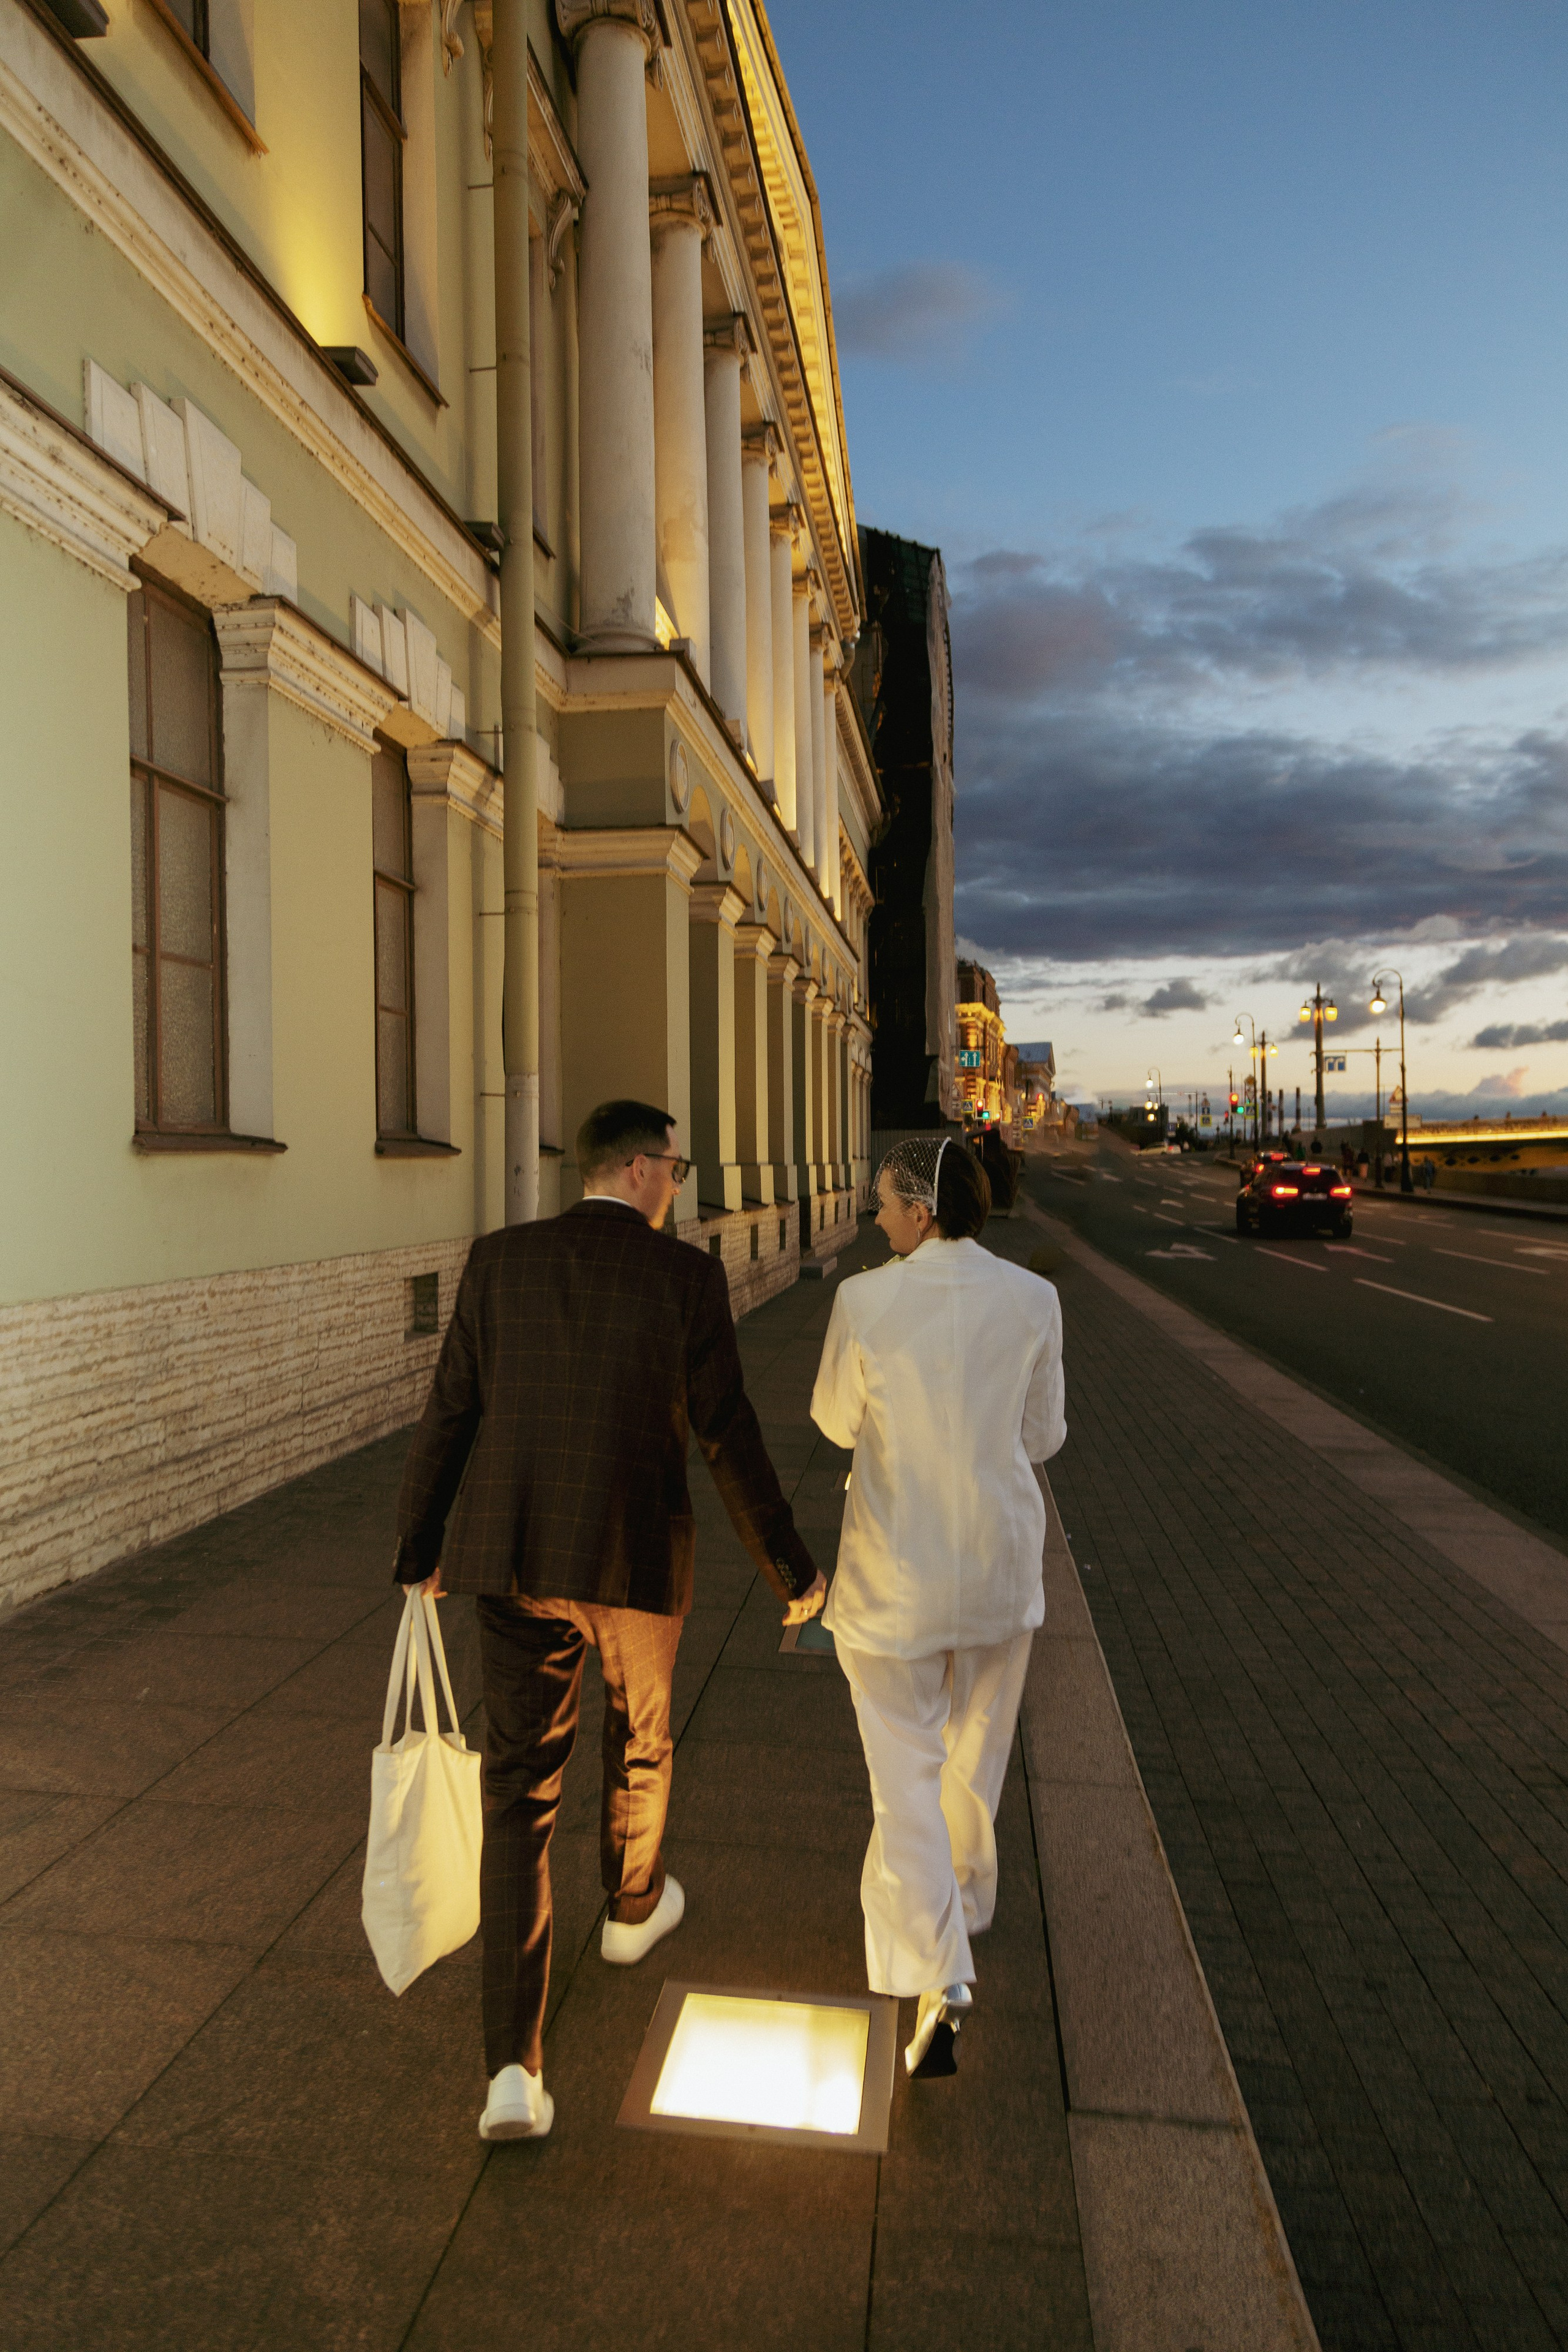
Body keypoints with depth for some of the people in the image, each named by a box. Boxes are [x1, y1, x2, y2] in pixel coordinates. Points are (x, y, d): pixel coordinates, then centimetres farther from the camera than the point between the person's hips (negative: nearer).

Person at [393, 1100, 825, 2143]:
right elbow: (730, 1438, -7)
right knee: (640, 1736, 27)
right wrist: (792, 1569, 5)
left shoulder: (500, 1258, -2)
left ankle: (515, 2067, 3)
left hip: (515, 1555, 2)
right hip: (637, 1558, -1)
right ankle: (634, 1906, 53)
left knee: (521, 1793, 9)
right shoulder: (687, 1276, -10)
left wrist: (420, 1548, 16)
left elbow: (450, 1416, 1)